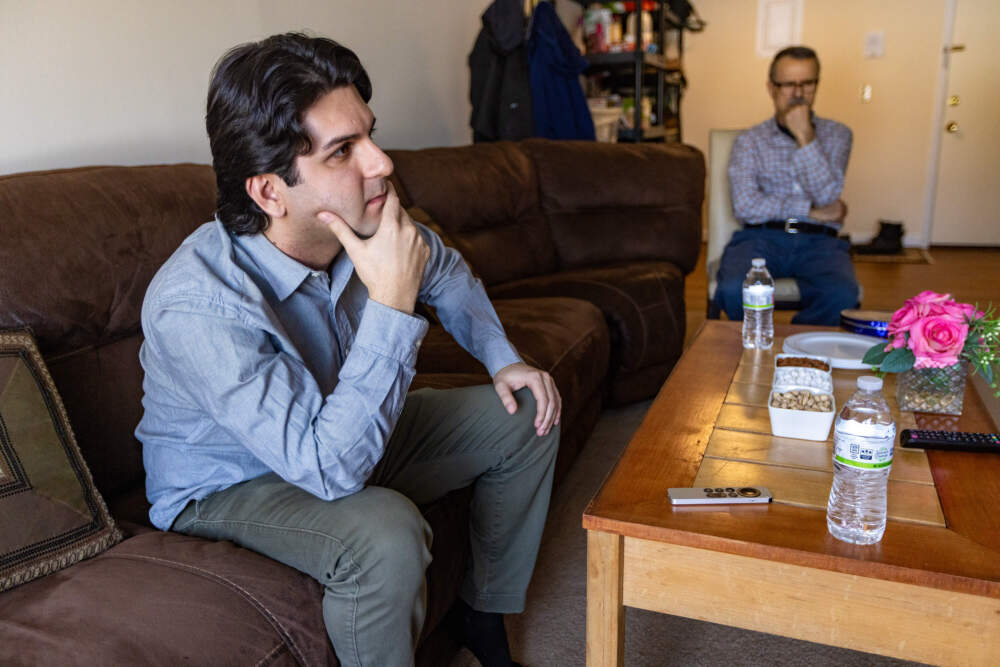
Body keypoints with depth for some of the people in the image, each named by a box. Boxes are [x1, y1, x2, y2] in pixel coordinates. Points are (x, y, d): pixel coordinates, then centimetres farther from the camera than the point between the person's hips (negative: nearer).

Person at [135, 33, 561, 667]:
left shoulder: (365, 222, -17)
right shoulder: (196, 307, -36)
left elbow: (446, 273, 7)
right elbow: (329, 468, -40)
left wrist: (503, 359, -4)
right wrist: (391, 305, -42)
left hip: (343, 433, 7)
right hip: (226, 485, -6)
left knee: (526, 415, 2)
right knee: (385, 531, -37)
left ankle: (485, 614, 19)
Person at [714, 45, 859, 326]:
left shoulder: (837, 134, 14)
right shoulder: (749, 141, 10)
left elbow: (827, 196, -3)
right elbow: (745, 206, -6)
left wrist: (805, 137, -7)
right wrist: (811, 210, -4)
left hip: (818, 241, 1)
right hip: (761, 237, -1)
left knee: (843, 294, -31)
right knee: (733, 290, -33)